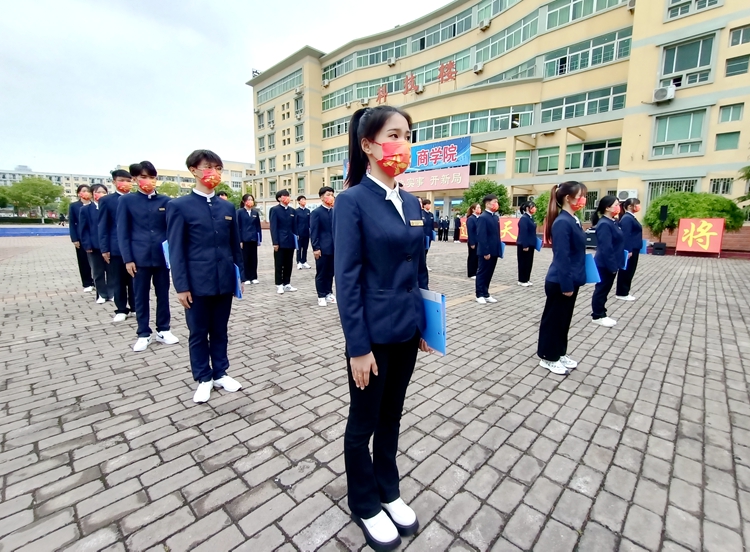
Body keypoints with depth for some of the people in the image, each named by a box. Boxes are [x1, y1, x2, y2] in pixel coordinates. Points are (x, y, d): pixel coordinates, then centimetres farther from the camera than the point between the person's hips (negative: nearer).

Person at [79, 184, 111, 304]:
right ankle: (102, 294, 18)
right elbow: (84, 229, 2)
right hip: (94, 246, 1)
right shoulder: (85, 209, 6)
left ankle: (111, 293, 17)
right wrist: (87, 245, -6)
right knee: (98, 272, 8)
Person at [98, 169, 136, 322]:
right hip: (116, 247, 0)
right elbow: (103, 226, 2)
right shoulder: (106, 200, 5)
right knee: (118, 281, 6)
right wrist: (104, 248, -4)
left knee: (134, 280, 8)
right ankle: (121, 310, 16)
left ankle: (135, 307, 20)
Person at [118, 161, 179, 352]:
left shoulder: (165, 201, 6)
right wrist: (128, 258, -6)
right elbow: (123, 232, 0)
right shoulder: (127, 200, 3)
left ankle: (163, 330, 22)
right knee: (141, 296, 7)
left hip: (162, 256, 1)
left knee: (163, 294, 9)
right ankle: (143, 334, 19)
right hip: (139, 257, -1)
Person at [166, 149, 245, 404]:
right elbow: (176, 249, -6)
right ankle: (203, 379, 26)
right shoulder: (179, 206, -3)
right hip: (197, 283, -3)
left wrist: (240, 275, 8)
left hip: (224, 281, 4)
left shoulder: (227, 207, 9)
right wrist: (181, 286, -10)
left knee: (220, 331, 15)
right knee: (199, 333, 10)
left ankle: (220, 373, 29)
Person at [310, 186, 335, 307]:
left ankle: (329, 293, 24)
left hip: (334, 247, 5)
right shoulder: (316, 212, -4)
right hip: (322, 248, -5)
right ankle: (321, 296, 13)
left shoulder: (335, 212, 11)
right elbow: (314, 232, -8)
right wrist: (316, 248, -14)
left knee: (330, 273, 12)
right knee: (321, 273, 4)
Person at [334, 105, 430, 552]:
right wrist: (358, 346, -16)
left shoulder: (412, 203, 8)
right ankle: (365, 505, 40)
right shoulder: (352, 201, -12)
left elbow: (419, 269, 11)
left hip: (407, 329, 7)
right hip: (373, 333, -6)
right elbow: (347, 279, -16)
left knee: (391, 417, 23)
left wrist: (426, 323, 11)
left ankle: (389, 493, 45)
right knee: (364, 422, 15)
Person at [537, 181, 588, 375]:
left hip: (570, 280, 9)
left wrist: (572, 282, 14)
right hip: (559, 282, -9)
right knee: (553, 319, 5)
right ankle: (548, 357, 19)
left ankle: (560, 353, 34)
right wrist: (566, 285, -21)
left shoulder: (573, 220, 10)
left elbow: (577, 253, 15)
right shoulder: (562, 222, -19)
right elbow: (561, 257, -22)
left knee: (564, 319, 19)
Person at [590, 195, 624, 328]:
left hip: (611, 263, 10)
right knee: (601, 289, 2)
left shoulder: (613, 222, 10)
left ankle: (601, 314, 27)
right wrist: (612, 266, -21)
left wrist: (616, 264, 15)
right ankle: (597, 316, 14)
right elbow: (606, 248, -23)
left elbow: (617, 244, 16)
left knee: (605, 289, 16)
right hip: (605, 264, -10)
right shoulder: (604, 224, -21)